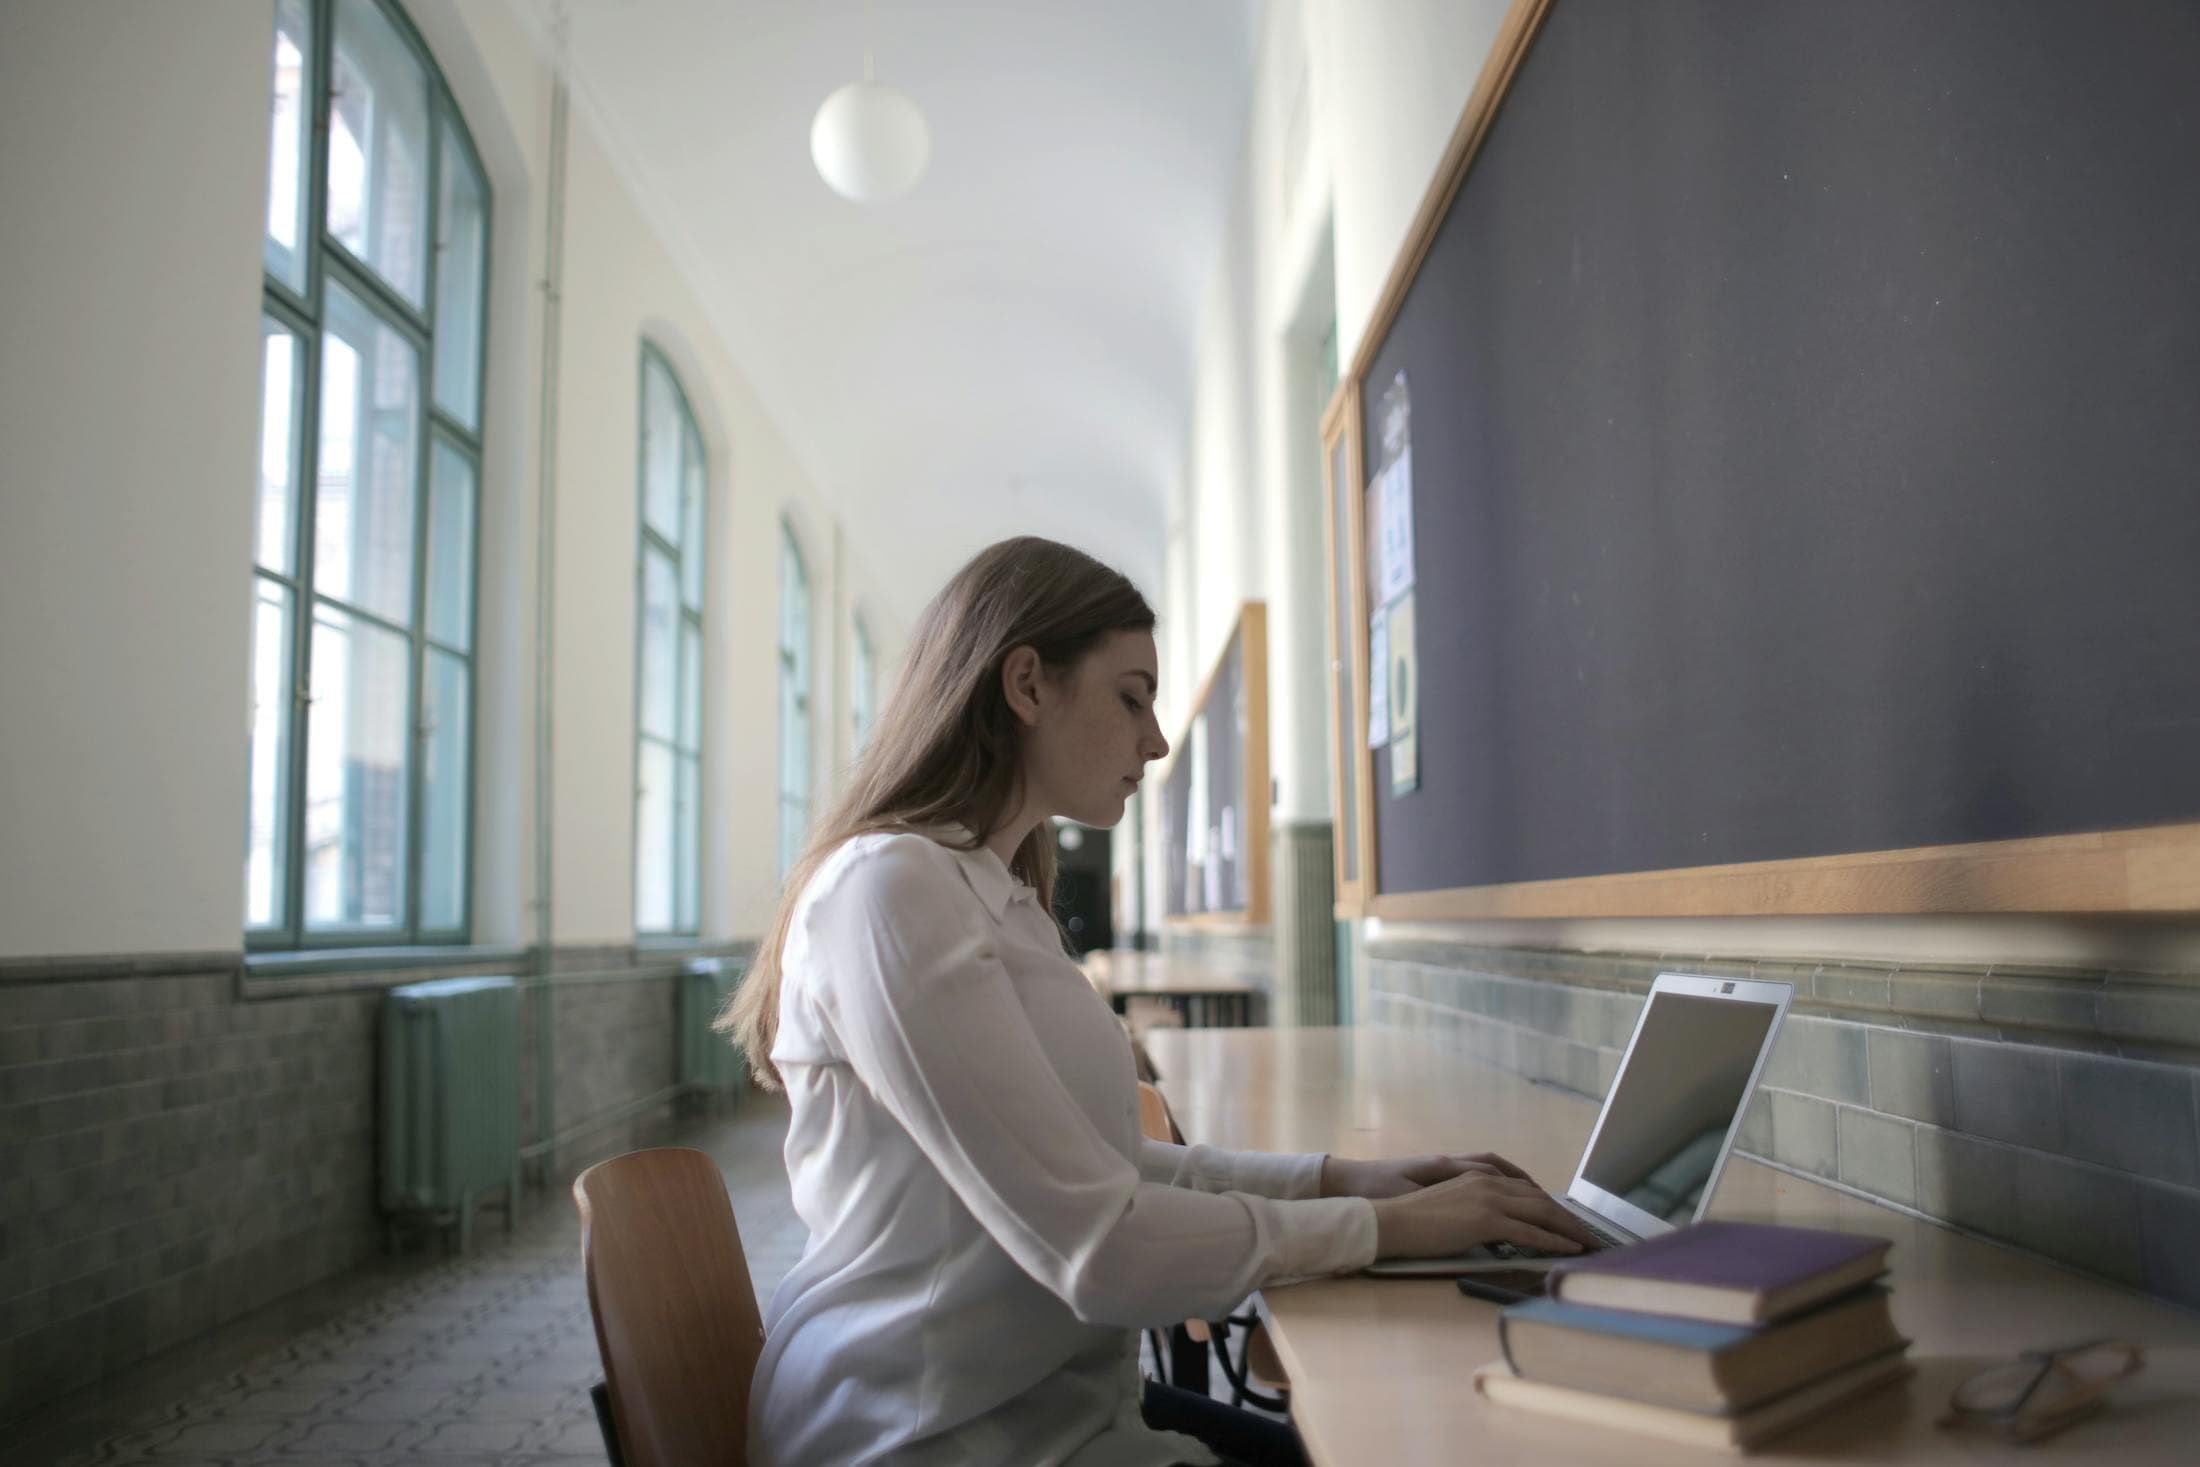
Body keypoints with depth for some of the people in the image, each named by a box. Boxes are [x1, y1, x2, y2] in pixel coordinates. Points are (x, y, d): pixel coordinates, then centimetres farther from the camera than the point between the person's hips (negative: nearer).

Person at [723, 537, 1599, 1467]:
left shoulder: (1000, 893, 10)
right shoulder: (890, 891, -20)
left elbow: (1092, 1165, 9)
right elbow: (1095, 1246, -23)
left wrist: (1333, 1178, -1)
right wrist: (1387, 1227, -13)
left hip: (1045, 1392, 8)